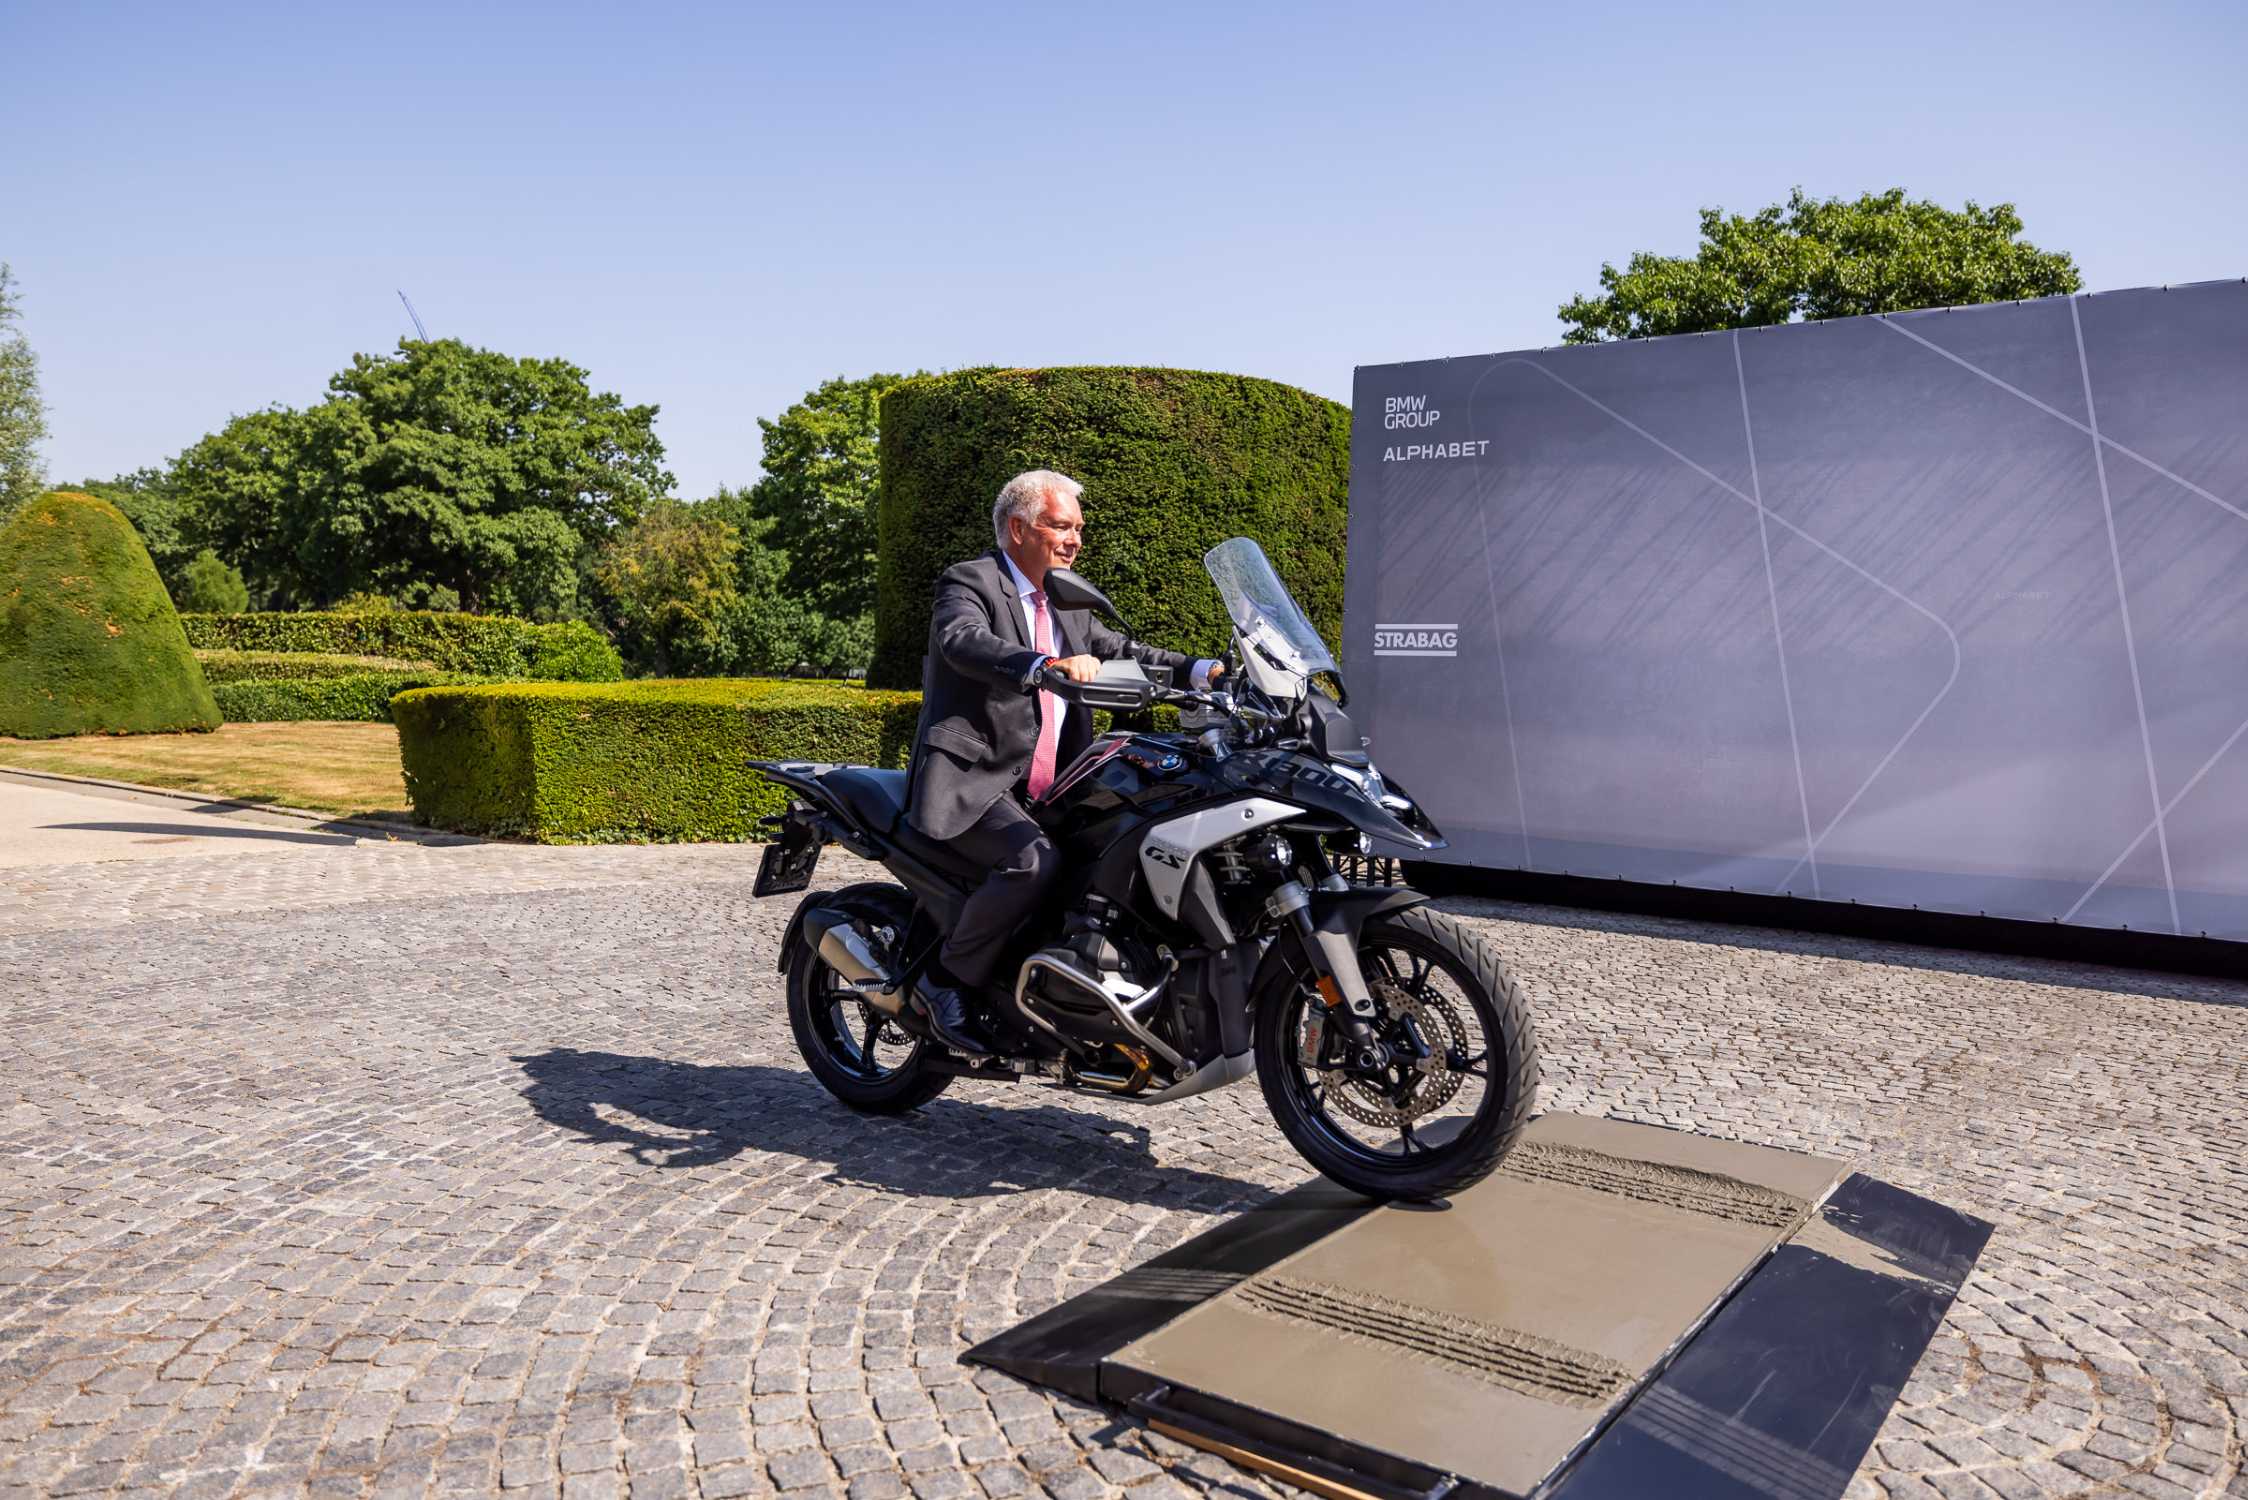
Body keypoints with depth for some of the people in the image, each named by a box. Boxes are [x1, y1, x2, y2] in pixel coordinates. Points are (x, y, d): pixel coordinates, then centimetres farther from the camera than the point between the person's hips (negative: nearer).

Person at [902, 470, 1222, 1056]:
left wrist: (1198, 671, 3)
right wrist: (1048, 665, -45)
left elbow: (1118, 651, 20)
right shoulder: (969, 584, -6)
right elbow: (966, 641, -27)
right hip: (971, 782, -8)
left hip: (1043, 790, 8)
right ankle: (945, 981, -11)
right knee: (1035, 860, -31)